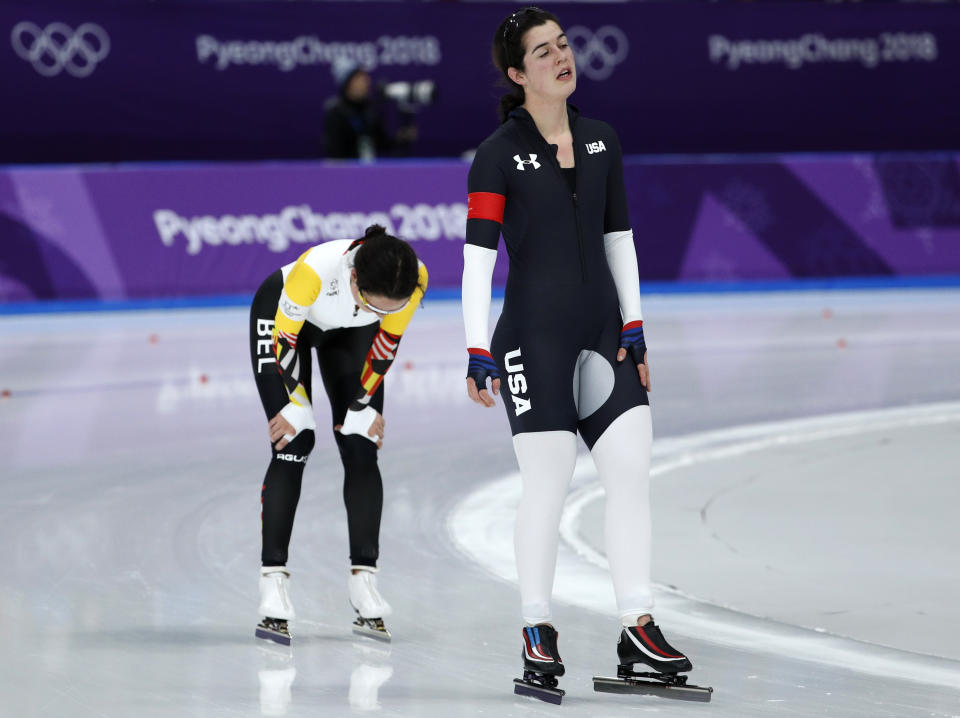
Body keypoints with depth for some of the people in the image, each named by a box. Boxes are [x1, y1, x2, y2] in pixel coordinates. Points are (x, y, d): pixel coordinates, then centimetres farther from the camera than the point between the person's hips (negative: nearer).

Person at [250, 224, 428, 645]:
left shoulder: (415, 279, -32)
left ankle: (364, 583, 1)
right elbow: (285, 340, -24)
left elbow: (386, 341, -12)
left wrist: (365, 405, -8)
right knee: (294, 443, -14)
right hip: (282, 316, -3)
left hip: (349, 331, 3)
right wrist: (295, 406, -18)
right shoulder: (314, 270, -43)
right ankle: (273, 585, -10)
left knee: (361, 449, -5)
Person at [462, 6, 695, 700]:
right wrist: (478, 352, -14)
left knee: (633, 467, -2)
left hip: (601, 332, 5)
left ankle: (638, 626, 2)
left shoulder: (602, 141, 11)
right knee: (548, 481, -5)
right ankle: (537, 631, 7)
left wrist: (634, 329, 11)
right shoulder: (498, 154, -6)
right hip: (534, 335, -5)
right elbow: (478, 257, -9)